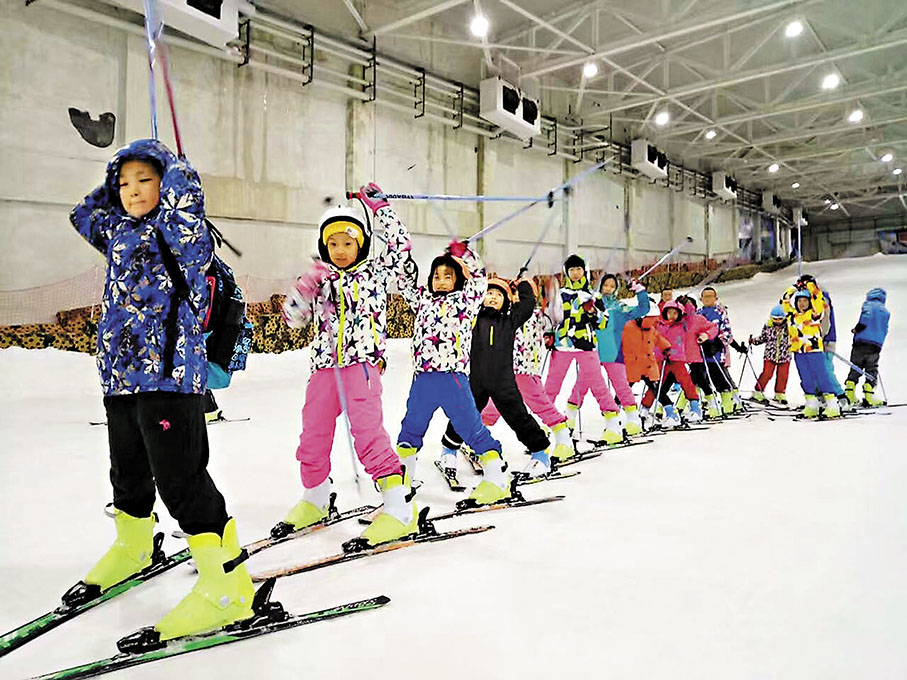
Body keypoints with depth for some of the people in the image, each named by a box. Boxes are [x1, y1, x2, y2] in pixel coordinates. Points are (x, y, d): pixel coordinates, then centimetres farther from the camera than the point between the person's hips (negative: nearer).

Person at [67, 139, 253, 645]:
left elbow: (183, 186, -22)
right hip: (121, 374, 8)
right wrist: (112, 185, 22)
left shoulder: (178, 230, -5)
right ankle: (133, 547, 46)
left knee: (179, 476, -12)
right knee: (128, 470, 22)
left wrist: (167, 166, 0)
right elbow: (84, 213, 35)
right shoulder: (119, 232, 18)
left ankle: (228, 587, -7)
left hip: (170, 371, -8)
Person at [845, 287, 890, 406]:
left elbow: (866, 315, -15)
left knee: (855, 369, 5)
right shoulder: (886, 312, 20)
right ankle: (869, 396, -4)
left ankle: (850, 392, -1)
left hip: (861, 341, -2)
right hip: (876, 346, 2)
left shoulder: (868, 304, 7)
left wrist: (857, 328, -6)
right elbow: (885, 330, 19)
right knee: (871, 371, 6)